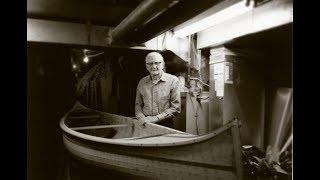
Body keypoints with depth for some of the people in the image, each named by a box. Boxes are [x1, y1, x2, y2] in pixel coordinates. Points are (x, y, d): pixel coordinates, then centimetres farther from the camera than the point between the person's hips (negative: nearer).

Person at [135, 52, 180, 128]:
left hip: (165, 125, -2)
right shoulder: (142, 82, 12)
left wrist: (155, 118, -7)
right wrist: (142, 118, -2)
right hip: (145, 126, 2)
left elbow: (175, 108, -2)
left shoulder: (172, 80, 1)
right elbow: (138, 105, 18)